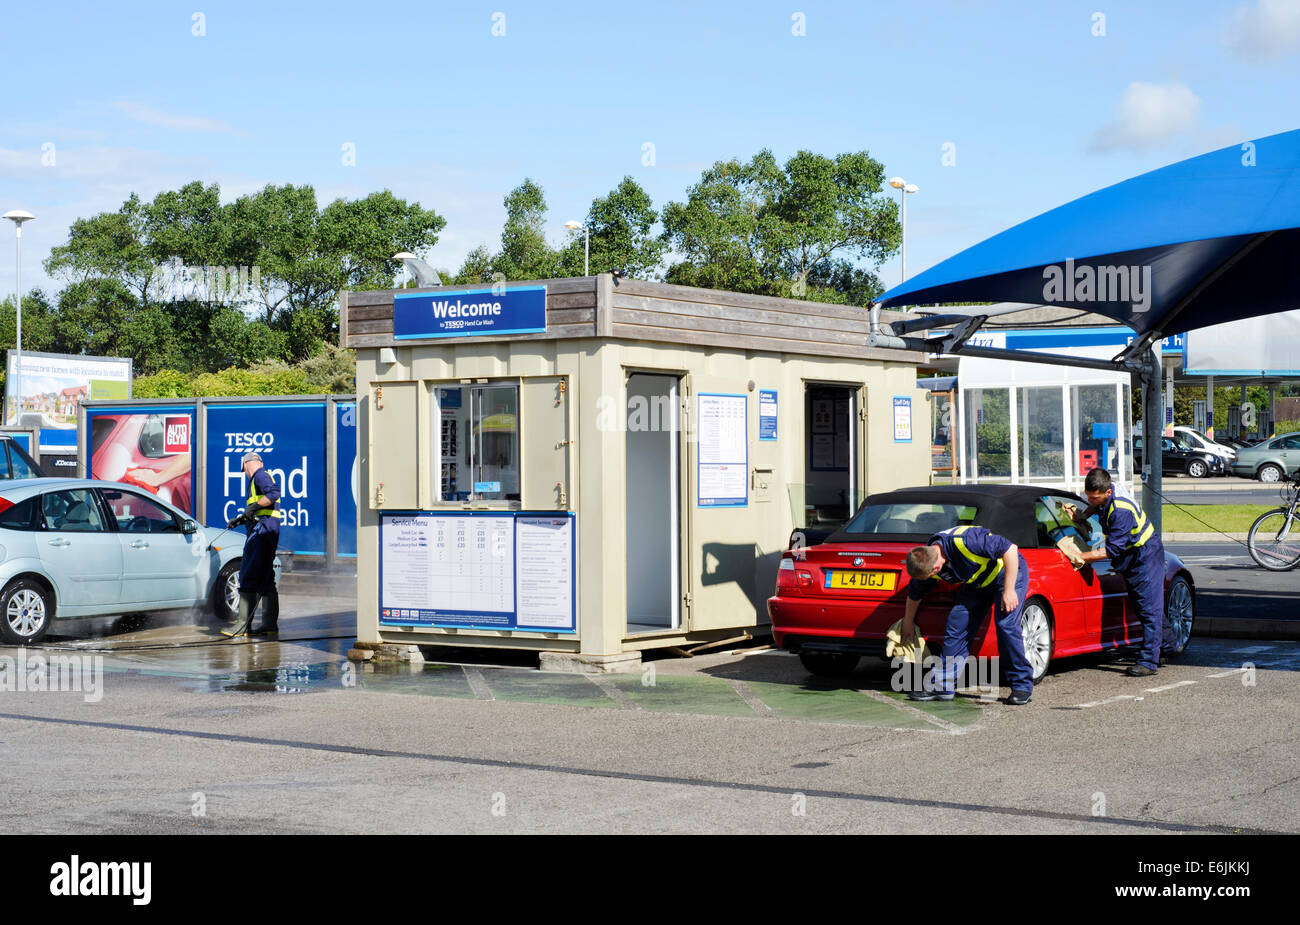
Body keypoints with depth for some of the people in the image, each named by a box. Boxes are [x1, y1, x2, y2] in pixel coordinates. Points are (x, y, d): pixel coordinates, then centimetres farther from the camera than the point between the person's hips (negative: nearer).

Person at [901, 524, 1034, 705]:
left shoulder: (965, 541, -38)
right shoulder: (924, 561, -14)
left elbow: (1010, 549, -32)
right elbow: (914, 593, 7)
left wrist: (1009, 590, -30)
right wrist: (908, 623, 20)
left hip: (1009, 571, -7)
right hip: (977, 583, 7)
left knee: (1006, 624, -21)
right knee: (956, 625, -4)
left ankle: (1022, 686, -10)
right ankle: (942, 686, 2)